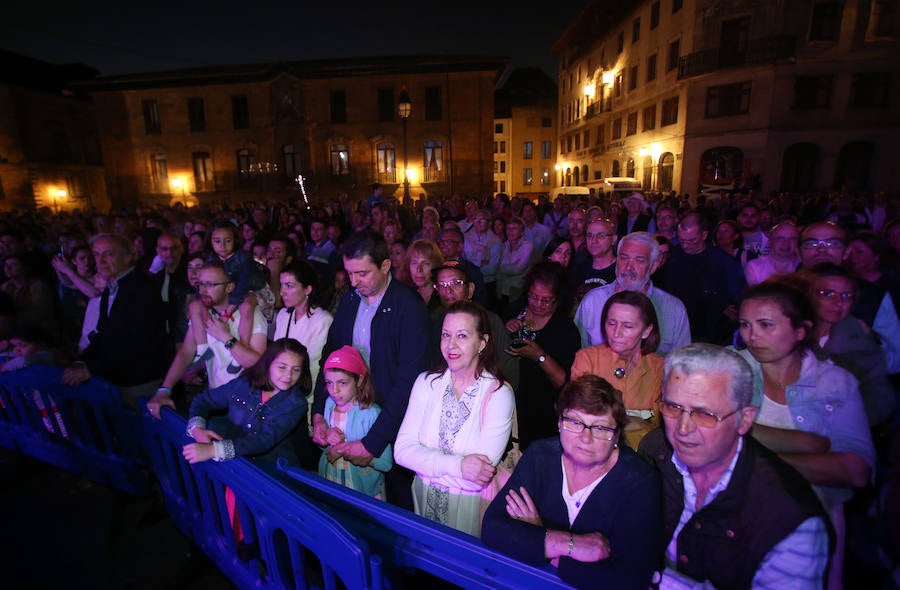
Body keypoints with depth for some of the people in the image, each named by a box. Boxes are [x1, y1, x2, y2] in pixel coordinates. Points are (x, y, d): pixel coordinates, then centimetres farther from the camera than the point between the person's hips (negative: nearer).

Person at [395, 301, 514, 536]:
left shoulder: (499, 393, -16)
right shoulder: (427, 382, -4)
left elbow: (480, 471, -21)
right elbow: (402, 450, -11)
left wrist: (430, 461, -14)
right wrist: (457, 465, -22)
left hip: (470, 506, -3)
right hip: (424, 497, 4)